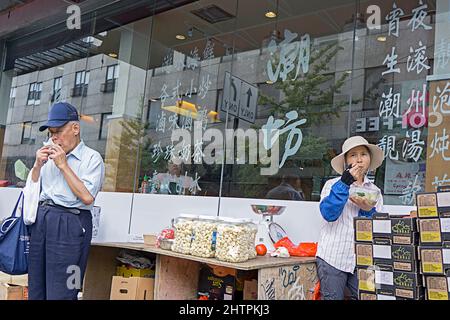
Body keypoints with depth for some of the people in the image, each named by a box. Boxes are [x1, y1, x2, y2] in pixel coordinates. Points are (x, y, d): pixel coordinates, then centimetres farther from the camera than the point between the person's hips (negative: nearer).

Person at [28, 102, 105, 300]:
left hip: (69, 224, -6)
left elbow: (87, 197, -15)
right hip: (41, 219, 6)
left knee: (59, 292, -3)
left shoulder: (92, 158, -4)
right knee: (36, 289, 11)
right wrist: (38, 165, 2)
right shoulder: (49, 154, 15)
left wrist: (63, 165, -11)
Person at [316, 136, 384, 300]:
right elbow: (328, 214, -17)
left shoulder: (375, 191, 11)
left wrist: (369, 211, -14)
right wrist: (345, 182, -19)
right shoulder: (333, 184, 1)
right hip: (332, 258, -3)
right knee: (333, 298, 2)